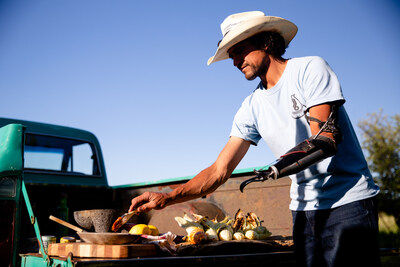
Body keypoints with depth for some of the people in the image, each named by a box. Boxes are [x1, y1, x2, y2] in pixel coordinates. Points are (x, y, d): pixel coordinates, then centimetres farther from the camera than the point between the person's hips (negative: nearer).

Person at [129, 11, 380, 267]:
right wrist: (167, 198, -7)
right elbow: (219, 171, 4)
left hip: (347, 200, -4)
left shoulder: (311, 68, -6)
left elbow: (325, 139, -16)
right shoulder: (252, 107, 6)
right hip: (305, 208, 4)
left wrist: (279, 168, -33)